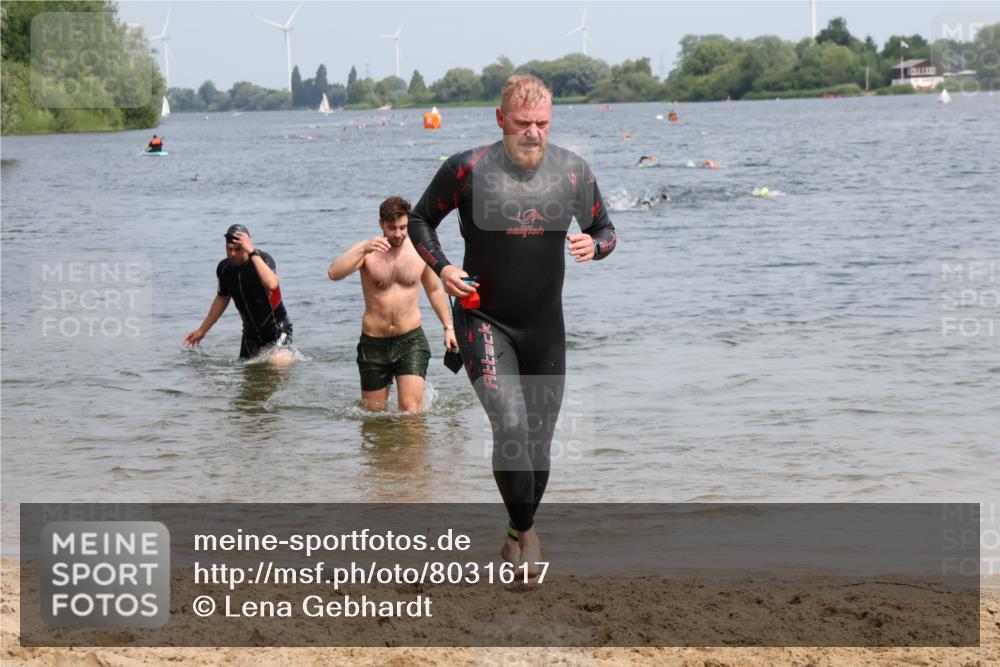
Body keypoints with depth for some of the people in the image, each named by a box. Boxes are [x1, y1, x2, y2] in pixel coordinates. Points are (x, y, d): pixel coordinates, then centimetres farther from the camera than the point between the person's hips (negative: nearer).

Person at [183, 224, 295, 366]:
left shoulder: (263, 259, -20)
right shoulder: (224, 268, -3)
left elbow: (272, 284, -43)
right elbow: (222, 299, 15)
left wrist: (253, 253, -41)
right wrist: (202, 330, 19)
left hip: (276, 327, -6)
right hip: (251, 331, 6)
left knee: (279, 363, -25)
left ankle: (291, 357, 9)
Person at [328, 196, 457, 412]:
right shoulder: (366, 251, -6)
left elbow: (434, 290, 16)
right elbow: (334, 273, -23)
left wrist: (448, 327, 15)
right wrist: (364, 249, -35)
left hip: (411, 340, 0)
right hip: (374, 343, 0)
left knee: (411, 410, -14)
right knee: (374, 411, 11)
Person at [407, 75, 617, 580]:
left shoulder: (573, 171, -2)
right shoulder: (468, 169, -10)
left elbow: (605, 229, 11)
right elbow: (420, 219, 4)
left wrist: (594, 245, -13)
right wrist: (440, 267, -13)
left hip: (545, 326, 4)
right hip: (484, 320, -4)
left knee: (539, 441, 12)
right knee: (511, 427, -22)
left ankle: (520, 530, 35)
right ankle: (523, 531, -4)